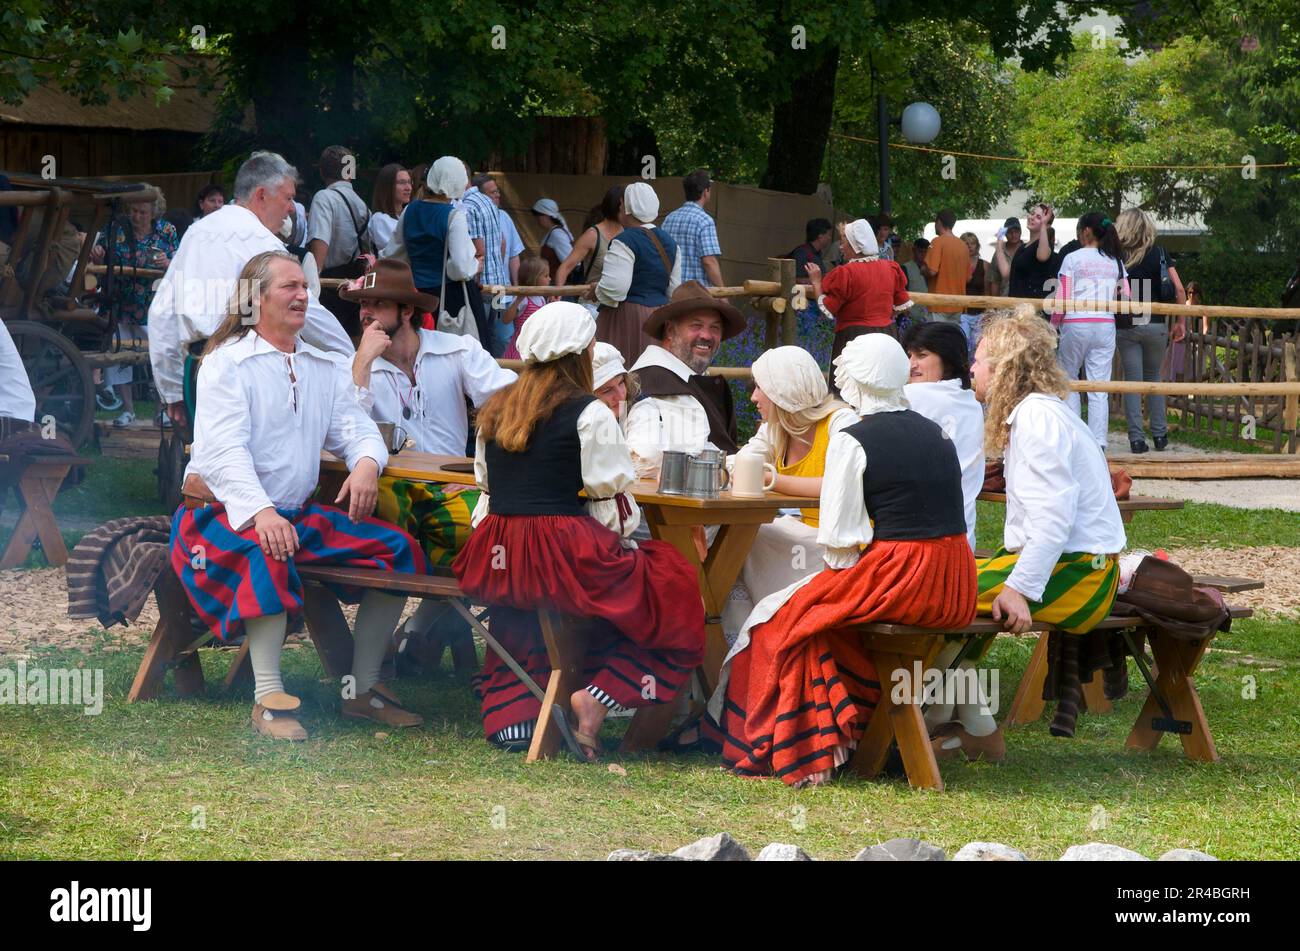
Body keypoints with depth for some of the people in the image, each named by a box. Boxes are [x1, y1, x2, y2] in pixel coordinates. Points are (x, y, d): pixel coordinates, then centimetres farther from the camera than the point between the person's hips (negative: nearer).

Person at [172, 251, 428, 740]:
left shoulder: (325, 367, 16)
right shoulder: (226, 363, -5)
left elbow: (355, 427, 6)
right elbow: (225, 448, -17)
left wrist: (366, 461, -21)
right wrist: (261, 511, -34)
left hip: (301, 513, 7)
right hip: (227, 512, -7)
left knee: (400, 549, -7)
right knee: (270, 554, -39)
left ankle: (362, 688, 1)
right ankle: (268, 700, -35)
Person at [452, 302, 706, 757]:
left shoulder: (495, 408, 11)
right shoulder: (589, 414, -8)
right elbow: (611, 499, -8)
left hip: (496, 558, 7)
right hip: (564, 555, -7)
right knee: (674, 588, 6)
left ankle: (512, 706, 26)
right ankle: (598, 696, -5)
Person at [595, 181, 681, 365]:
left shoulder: (624, 241, -13)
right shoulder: (669, 242, 12)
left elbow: (614, 289, -20)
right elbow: (673, 289, 16)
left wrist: (596, 293, -2)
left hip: (625, 318, -8)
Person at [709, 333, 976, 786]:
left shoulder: (851, 442, -7)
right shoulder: (935, 432, 13)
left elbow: (839, 537, -9)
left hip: (899, 576, -7)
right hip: (956, 588, 7)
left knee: (787, 617, 10)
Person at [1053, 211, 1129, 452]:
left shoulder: (1072, 258, -3)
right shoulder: (1116, 262, 9)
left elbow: (1062, 299, -5)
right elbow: (1126, 298, 10)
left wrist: (1053, 324, 7)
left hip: (1076, 324, -3)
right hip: (1106, 326, 3)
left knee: (1068, 382, 11)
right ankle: (1098, 441, -4)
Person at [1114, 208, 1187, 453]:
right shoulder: (1158, 254, -1)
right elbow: (1179, 290, -4)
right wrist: (1180, 321, 4)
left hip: (1125, 327, -1)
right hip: (1156, 325, 1)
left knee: (1132, 381, 3)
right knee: (1154, 378, 17)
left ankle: (1136, 438, -3)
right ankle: (1159, 434, 14)